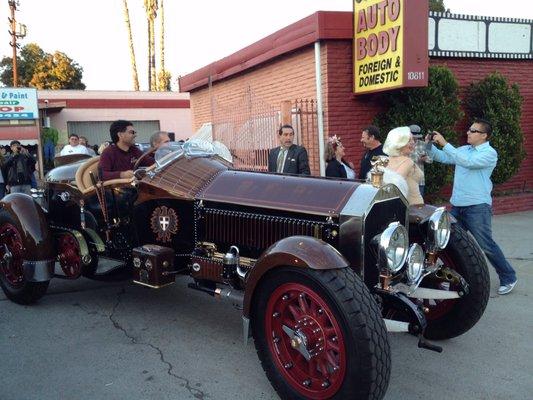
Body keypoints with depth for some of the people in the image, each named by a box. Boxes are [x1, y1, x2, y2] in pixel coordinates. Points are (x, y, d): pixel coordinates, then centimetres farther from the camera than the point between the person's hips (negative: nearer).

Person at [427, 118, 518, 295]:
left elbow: (467, 162, -25)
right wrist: (430, 145, -4)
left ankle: (508, 278, 12)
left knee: (485, 245, -5)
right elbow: (442, 158, 13)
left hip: (478, 207, -7)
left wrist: (444, 144, -26)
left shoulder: (489, 153, -10)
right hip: (457, 205, 7)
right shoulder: (463, 150, 12)